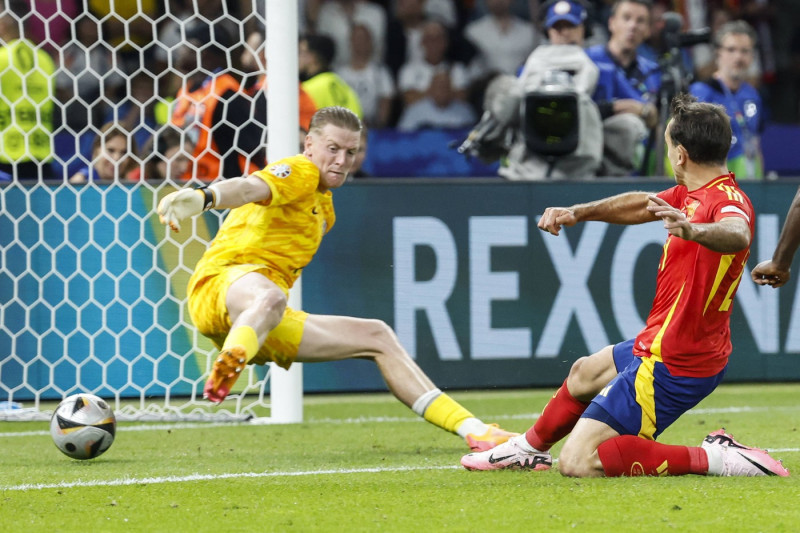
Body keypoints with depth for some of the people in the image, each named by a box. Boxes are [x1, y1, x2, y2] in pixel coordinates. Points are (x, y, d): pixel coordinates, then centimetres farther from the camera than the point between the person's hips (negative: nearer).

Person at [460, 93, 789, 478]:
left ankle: (713, 460, -13)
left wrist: (691, 230, -67)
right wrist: (580, 212, 17)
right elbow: (642, 203, 23)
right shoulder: (689, 194, 5)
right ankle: (530, 448, 61)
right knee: (584, 373, 36)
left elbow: (737, 235, -48)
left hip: (671, 366, -11)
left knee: (578, 463, -14)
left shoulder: (727, 199, -25)